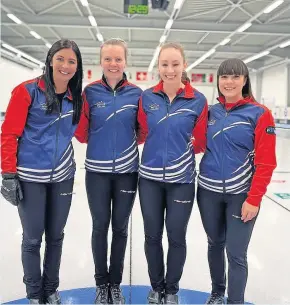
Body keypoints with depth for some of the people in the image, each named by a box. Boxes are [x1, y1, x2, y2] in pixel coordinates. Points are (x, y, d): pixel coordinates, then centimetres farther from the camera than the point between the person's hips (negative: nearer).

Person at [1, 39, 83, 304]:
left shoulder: (76, 98, 3)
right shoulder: (27, 91, -11)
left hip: (62, 176, 4)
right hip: (30, 177, -4)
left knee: (56, 235, 16)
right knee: (32, 238, 8)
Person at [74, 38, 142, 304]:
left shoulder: (136, 93, -1)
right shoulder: (90, 91, -3)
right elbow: (82, 133, -2)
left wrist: (126, 141, -9)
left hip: (127, 171, 1)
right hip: (97, 171, -1)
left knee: (120, 227, 12)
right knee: (100, 226, 10)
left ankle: (115, 283, 30)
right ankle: (102, 283, 29)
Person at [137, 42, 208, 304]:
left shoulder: (198, 100, -6)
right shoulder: (147, 97, -2)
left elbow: (200, 143, -2)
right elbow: (142, 134, 5)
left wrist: (184, 145, -12)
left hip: (181, 180, -1)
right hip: (150, 178, 2)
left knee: (176, 237, 10)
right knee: (152, 235, 13)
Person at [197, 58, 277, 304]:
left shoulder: (260, 114, -8)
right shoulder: (210, 111, 4)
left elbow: (266, 162, -10)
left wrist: (254, 199, -13)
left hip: (241, 194, -4)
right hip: (209, 191, 4)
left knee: (236, 253, 2)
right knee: (215, 244, 18)